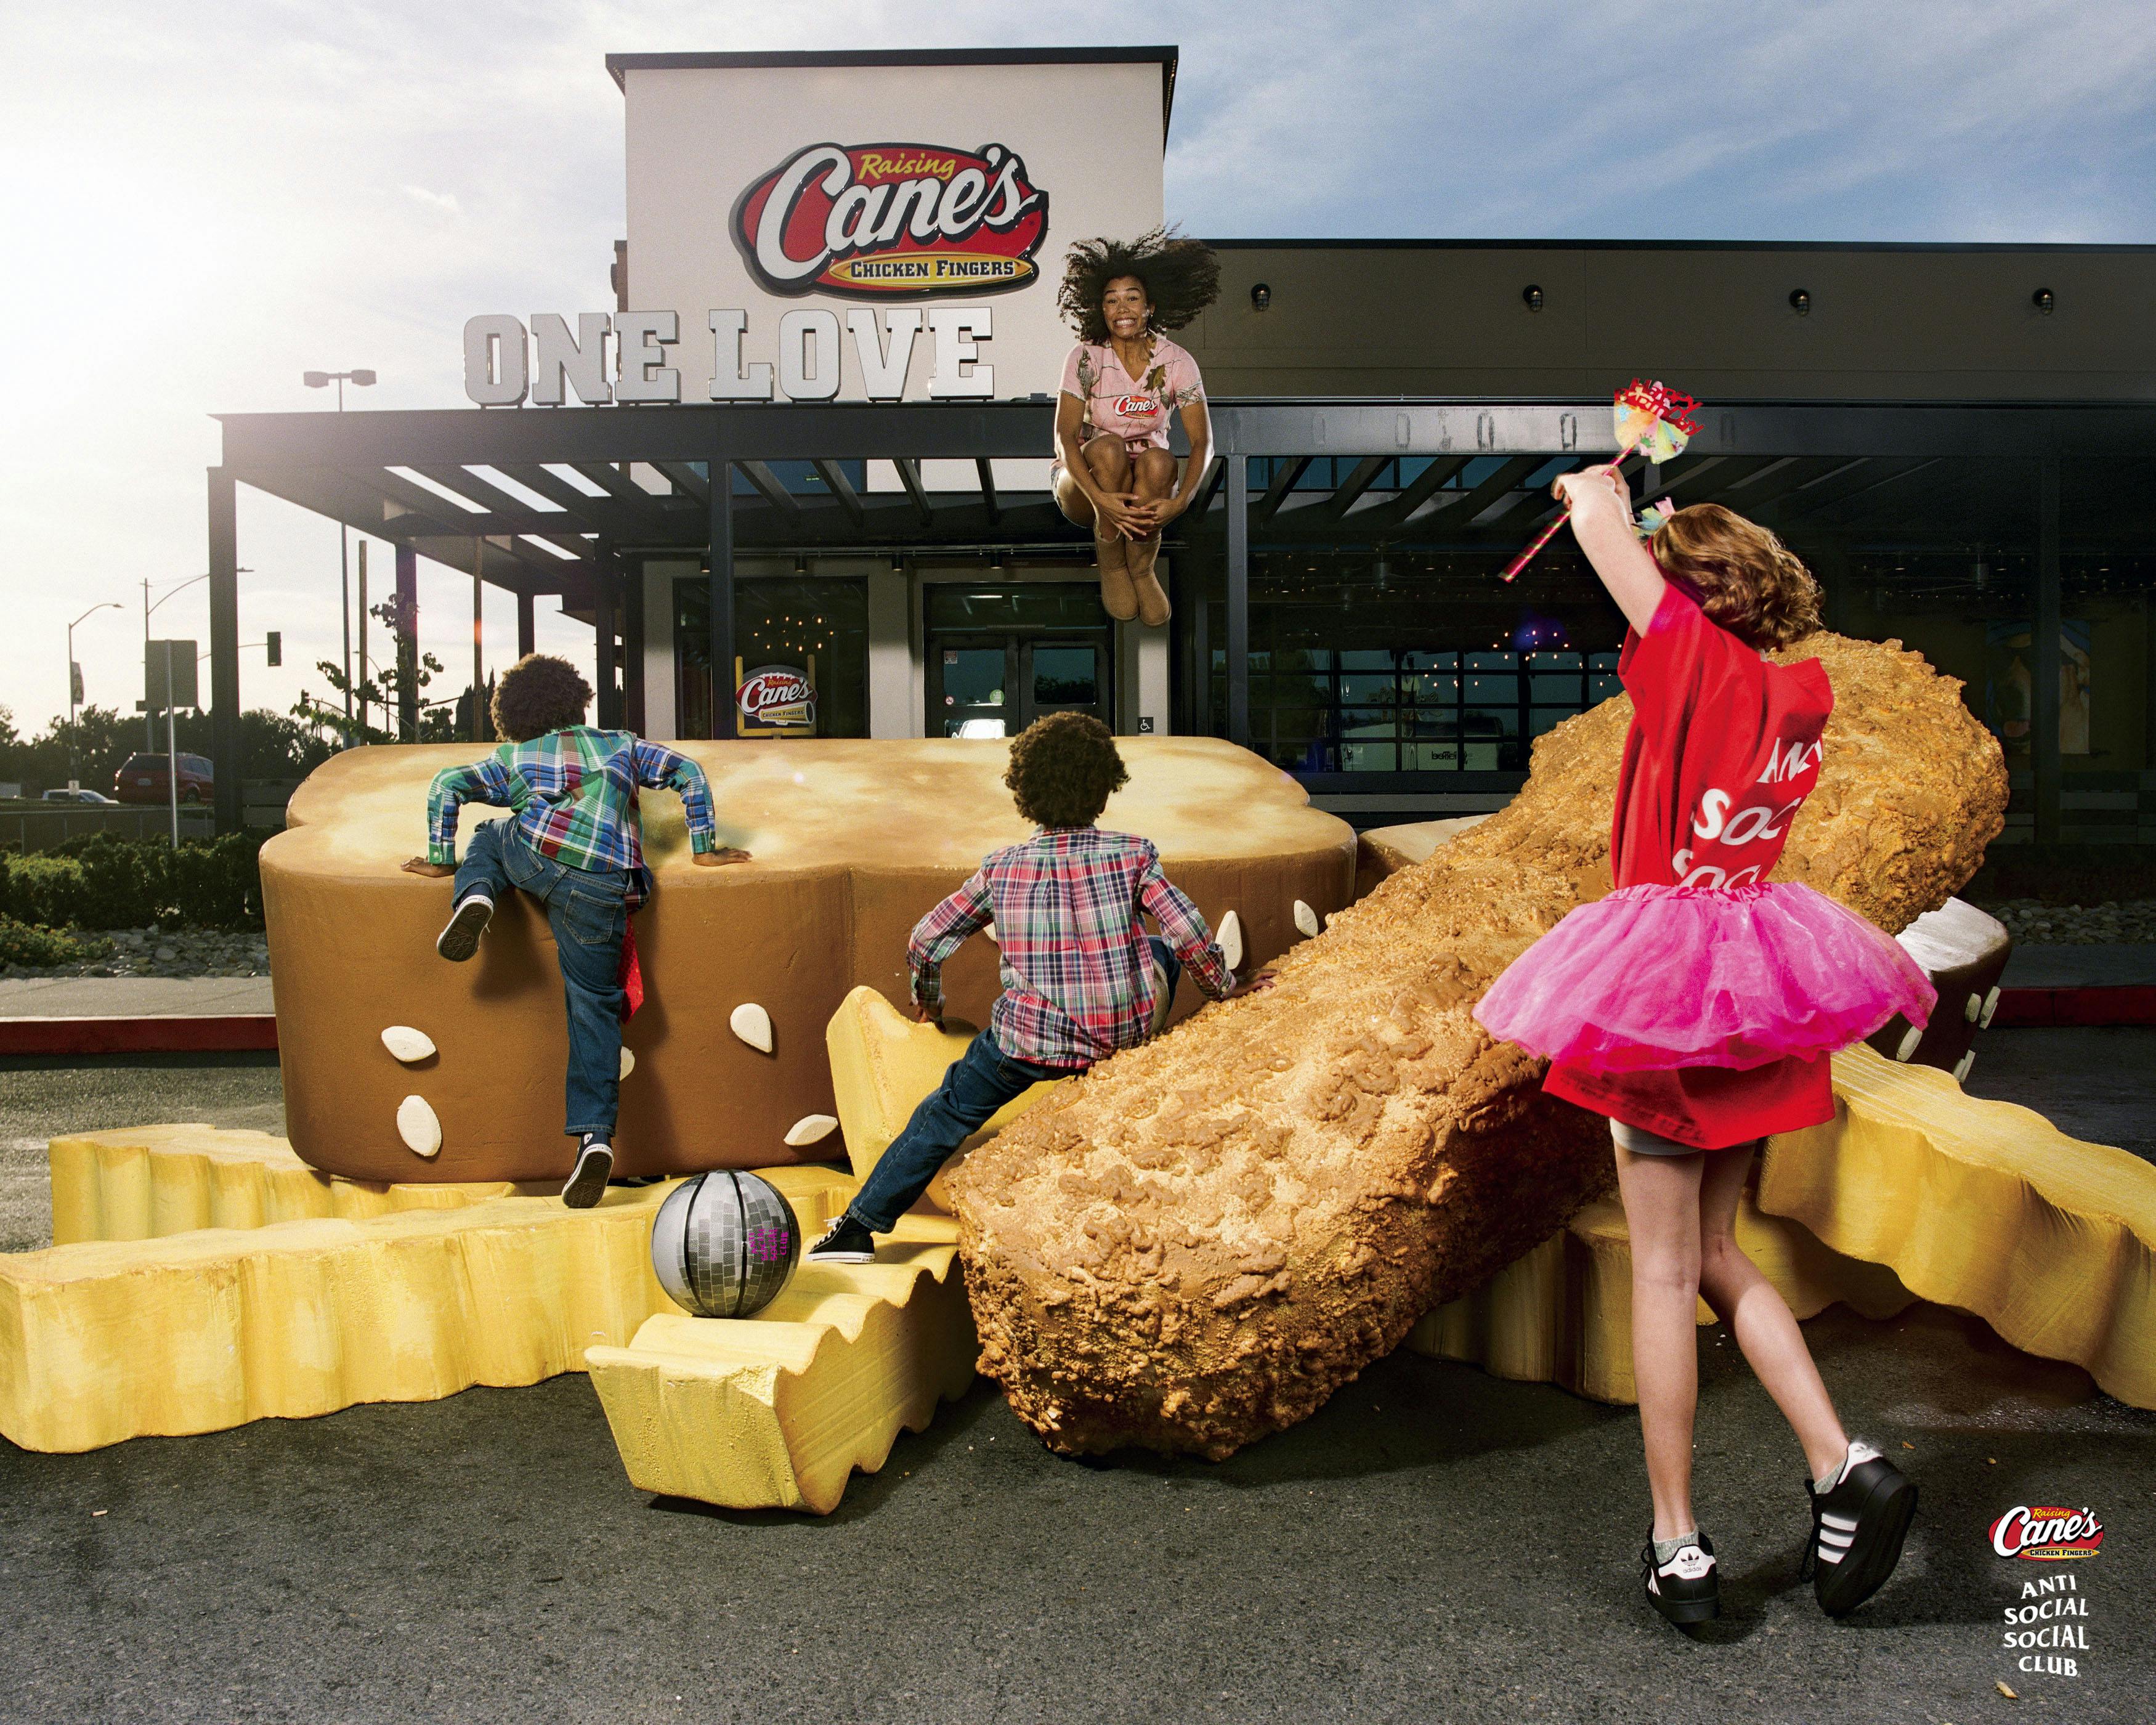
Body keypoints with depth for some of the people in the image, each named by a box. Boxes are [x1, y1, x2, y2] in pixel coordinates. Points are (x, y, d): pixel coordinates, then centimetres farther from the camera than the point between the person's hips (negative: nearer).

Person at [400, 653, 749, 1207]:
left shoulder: (512, 758, 27)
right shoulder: (620, 745, 30)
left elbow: (447, 785, 15)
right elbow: (687, 772, 21)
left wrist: (442, 861, 20)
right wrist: (704, 849, 23)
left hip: (534, 855, 0)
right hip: (602, 889, 0)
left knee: (488, 840, 35)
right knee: (595, 1009, 6)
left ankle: (475, 897, 3)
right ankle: (596, 1135, -5)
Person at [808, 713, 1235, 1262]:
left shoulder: (1002, 868, 0)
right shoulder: (1132, 855, -6)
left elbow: (924, 943, 7)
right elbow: (1193, 938, -10)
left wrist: (927, 1000, 27)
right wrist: (1225, 990, 9)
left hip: (1031, 1039, 0)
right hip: (1127, 1032, 0)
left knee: (946, 1115, 18)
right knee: (1162, 950, 28)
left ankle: (861, 1226, 18)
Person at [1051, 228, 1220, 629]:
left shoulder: (1175, 362, -8)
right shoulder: (1087, 358, -12)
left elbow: (1202, 441, -14)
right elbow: (1065, 436, -21)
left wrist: (1180, 501, -33)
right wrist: (1100, 498, -38)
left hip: (1148, 487, 1)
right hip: (1085, 481, -1)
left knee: (1159, 461, -32)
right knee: (1108, 448, -33)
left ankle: (1142, 567, -16)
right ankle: (1110, 566, -20)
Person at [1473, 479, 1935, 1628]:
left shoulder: (1698, 659, -11)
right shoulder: (1804, 692, 8)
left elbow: (1600, 524, -11)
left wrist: (1597, 488, 10)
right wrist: (1676, 528, 27)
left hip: (1668, 969, -7)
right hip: (1757, 976, 7)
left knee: (1662, 1267, 1)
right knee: (1717, 1252, 18)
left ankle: (1677, 1546, 9)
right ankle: (1844, 1468, 9)